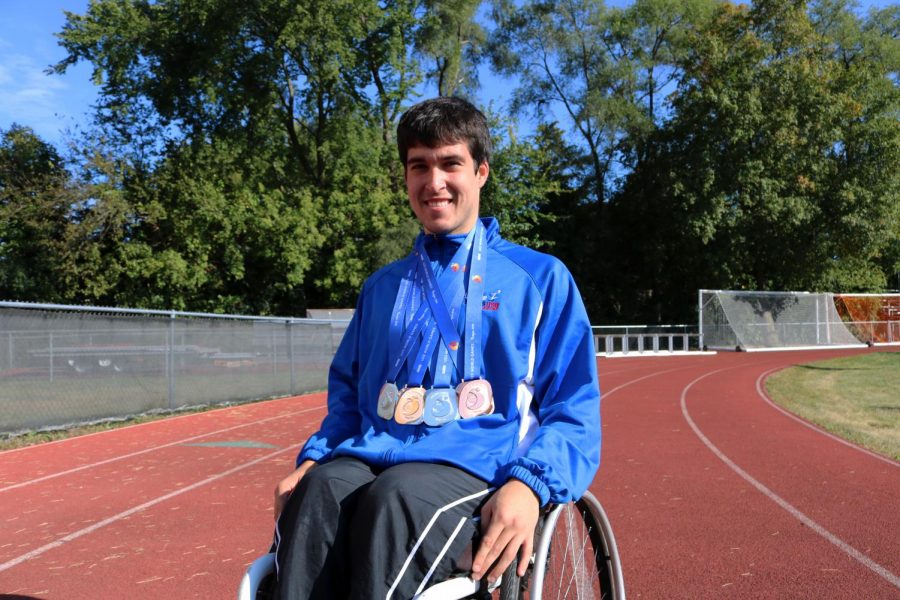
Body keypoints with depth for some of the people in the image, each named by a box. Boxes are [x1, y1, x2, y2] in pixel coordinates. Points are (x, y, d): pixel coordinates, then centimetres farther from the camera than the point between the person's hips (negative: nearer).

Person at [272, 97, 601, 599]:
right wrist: (314, 456, 4)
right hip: (368, 459, 3)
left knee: (396, 495, -36)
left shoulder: (541, 277, 11)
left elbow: (575, 411, 5)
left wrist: (529, 484, -15)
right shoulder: (382, 288, 24)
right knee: (320, 489, -32)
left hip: (474, 468, -3)